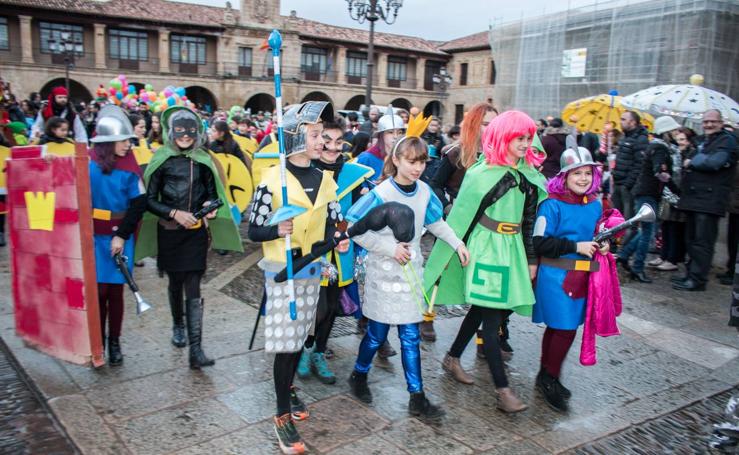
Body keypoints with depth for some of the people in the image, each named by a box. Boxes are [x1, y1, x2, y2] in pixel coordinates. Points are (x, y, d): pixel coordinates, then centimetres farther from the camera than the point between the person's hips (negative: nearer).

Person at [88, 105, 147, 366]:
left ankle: (114, 343, 20)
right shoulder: (88, 163, -4)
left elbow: (139, 204, -3)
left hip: (120, 238, 1)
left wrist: (122, 235, -9)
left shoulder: (129, 167, -2)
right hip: (94, 236, 0)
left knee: (115, 291, 6)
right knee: (99, 291, 0)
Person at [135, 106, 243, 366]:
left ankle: (195, 350, -8)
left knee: (193, 289, -6)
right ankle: (177, 325, 43)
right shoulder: (162, 161, -2)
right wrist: (174, 213, -16)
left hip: (196, 232, 0)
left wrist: (210, 205, -9)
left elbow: (212, 194, 13)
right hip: (170, 232, 0)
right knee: (175, 283, 16)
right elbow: (150, 200, -2)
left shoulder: (203, 161, 3)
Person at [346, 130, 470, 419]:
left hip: (410, 271, 5)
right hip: (383, 274, -4)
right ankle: (359, 375, 37)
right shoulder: (381, 194, -18)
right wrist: (390, 248, -21)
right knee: (377, 334, 8)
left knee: (410, 336, 9)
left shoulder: (424, 192, -1)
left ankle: (417, 398, 18)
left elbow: (436, 222, 16)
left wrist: (457, 244, 7)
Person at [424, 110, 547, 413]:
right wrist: (447, 254, -7)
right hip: (485, 249, -7)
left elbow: (530, 220, 13)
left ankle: (452, 358, 35)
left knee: (482, 310, 17)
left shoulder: (528, 174, 8)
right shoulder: (482, 174, -11)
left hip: (511, 250, 7)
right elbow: (460, 217, -9)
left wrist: (531, 259, 14)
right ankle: (503, 390, 1)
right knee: (492, 319, -5)